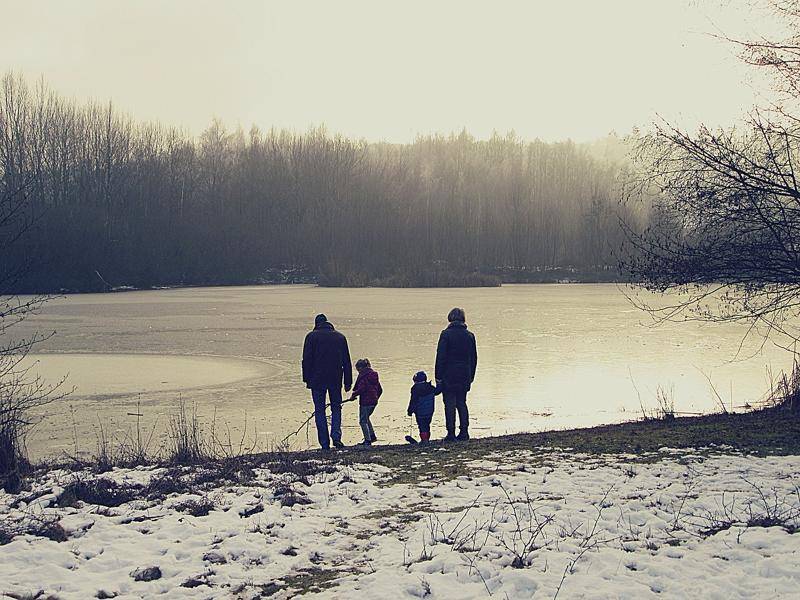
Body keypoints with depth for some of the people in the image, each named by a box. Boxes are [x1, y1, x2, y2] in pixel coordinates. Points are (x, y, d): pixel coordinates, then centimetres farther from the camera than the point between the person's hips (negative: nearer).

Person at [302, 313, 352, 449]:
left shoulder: (312, 336, 0)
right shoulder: (340, 337, 10)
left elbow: (307, 360, -5)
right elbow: (347, 362, 10)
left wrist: (307, 380, -1)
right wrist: (348, 382, 12)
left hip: (317, 380, -2)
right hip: (336, 380, 2)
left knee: (320, 411, 4)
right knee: (336, 408, 14)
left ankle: (325, 443, 0)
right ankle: (336, 436, -6)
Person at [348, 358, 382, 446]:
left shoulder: (363, 375, -11)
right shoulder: (374, 375, 12)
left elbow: (361, 389, -21)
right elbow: (380, 390, 17)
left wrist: (353, 395, -10)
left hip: (365, 401, -8)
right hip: (374, 401, 8)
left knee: (363, 421, 0)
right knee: (366, 418, 25)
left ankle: (367, 440, -2)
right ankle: (372, 436, 23)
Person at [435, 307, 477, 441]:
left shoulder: (446, 334, -8)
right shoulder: (470, 335, 6)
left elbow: (440, 357, -10)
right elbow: (474, 358, 11)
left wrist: (438, 377, -6)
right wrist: (471, 377, 18)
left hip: (449, 376, -4)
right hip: (465, 375, 4)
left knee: (450, 405, -1)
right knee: (462, 403, 14)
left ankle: (451, 433, -3)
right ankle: (464, 432, 10)